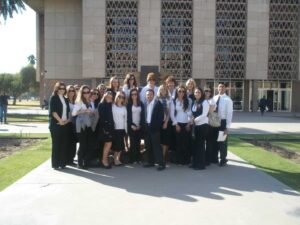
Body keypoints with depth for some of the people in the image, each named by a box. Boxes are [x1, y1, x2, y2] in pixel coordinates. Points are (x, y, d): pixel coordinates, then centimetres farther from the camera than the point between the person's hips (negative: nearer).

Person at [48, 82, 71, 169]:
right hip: (56, 124, -5)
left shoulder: (65, 99, 17)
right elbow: (53, 111, -10)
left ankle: (62, 163, 12)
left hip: (65, 124, 5)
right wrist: (60, 120, -15)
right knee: (56, 144, -1)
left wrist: (67, 120, -2)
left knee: (64, 144, 4)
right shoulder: (53, 98, 0)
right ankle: (55, 164, 5)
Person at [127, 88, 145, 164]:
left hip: (139, 126, 2)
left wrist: (140, 125, -7)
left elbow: (143, 115, 4)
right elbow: (128, 116, -2)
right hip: (131, 126, -2)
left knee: (138, 143, 4)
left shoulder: (141, 104, 9)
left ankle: (138, 159, 9)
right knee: (132, 142, -3)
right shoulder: (129, 105, 2)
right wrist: (132, 125, -12)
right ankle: (132, 159, 2)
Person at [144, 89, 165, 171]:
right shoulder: (145, 104, 9)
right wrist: (144, 124, 3)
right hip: (147, 127, 6)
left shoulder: (158, 103, -6)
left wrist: (156, 125, -14)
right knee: (148, 146, 11)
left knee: (156, 146, -6)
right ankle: (151, 162, 22)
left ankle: (161, 164, -2)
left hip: (154, 128, -6)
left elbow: (161, 116, -10)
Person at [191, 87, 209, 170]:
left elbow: (204, 115, -15)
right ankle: (195, 163, 19)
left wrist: (195, 119, -13)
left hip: (203, 125, -6)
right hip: (196, 125, 6)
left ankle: (201, 164, 7)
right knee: (195, 144, 9)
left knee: (200, 144, -2)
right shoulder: (193, 102, 12)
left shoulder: (205, 102, -8)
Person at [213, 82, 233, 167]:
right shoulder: (214, 98, 4)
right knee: (215, 140, 15)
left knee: (223, 142, 6)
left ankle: (223, 160, 22)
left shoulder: (228, 99, -12)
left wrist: (227, 127, -16)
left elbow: (229, 114, -13)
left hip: (223, 122, -5)